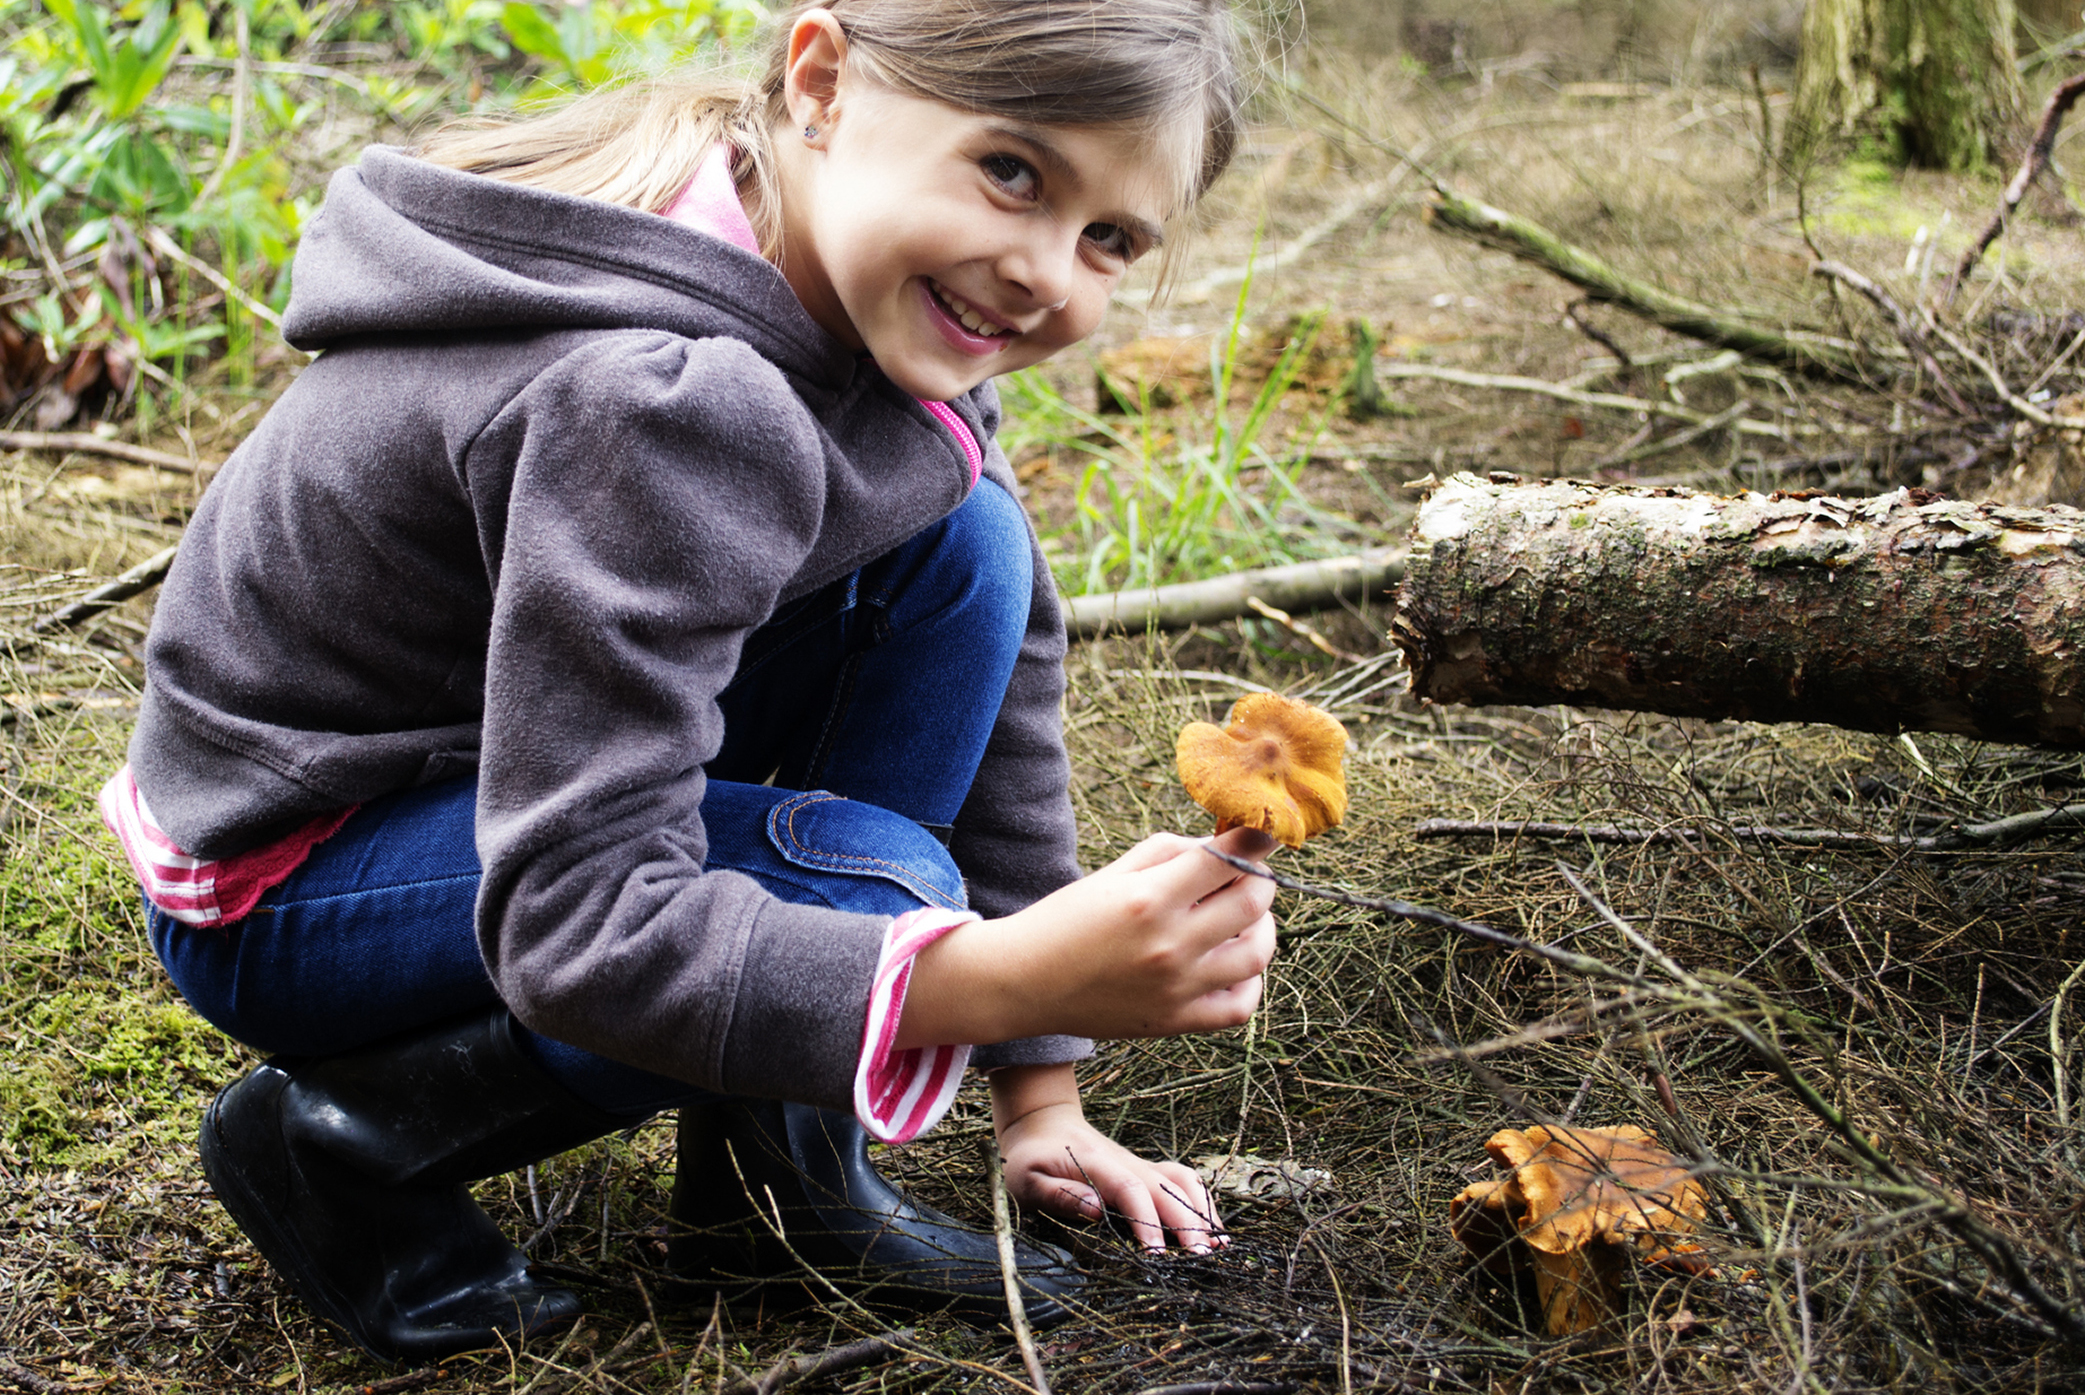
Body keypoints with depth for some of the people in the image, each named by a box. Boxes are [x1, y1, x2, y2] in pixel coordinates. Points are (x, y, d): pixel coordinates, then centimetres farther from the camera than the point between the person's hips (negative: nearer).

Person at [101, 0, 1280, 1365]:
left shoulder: (894, 312, -7)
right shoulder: (660, 401, -34)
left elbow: (1004, 687, 2)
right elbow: (576, 924, -36)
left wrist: (1041, 1093, 4)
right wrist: (1014, 980, -47)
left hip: (486, 746, 8)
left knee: (963, 548, -7)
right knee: (867, 889, -27)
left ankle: (778, 1161, -1)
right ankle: (348, 1137, -5)